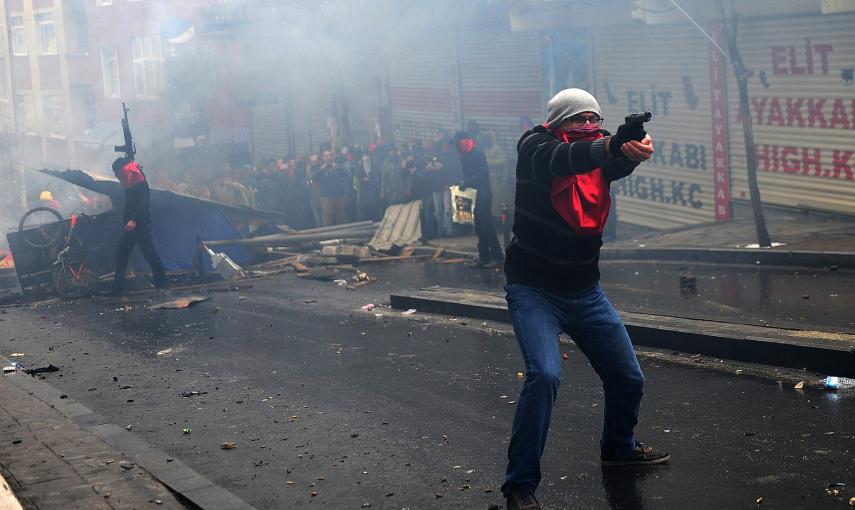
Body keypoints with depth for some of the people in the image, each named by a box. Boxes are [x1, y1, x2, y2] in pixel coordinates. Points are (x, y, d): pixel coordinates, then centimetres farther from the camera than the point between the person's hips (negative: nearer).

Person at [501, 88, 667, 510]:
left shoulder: (601, 154, 1)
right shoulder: (535, 148, -12)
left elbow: (620, 163, -22)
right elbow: (560, 160, -35)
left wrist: (635, 150, -47)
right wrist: (610, 146, -54)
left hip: (585, 293, 6)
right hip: (534, 290, -5)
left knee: (628, 379, 11)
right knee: (545, 374, -26)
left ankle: (618, 447, 42)